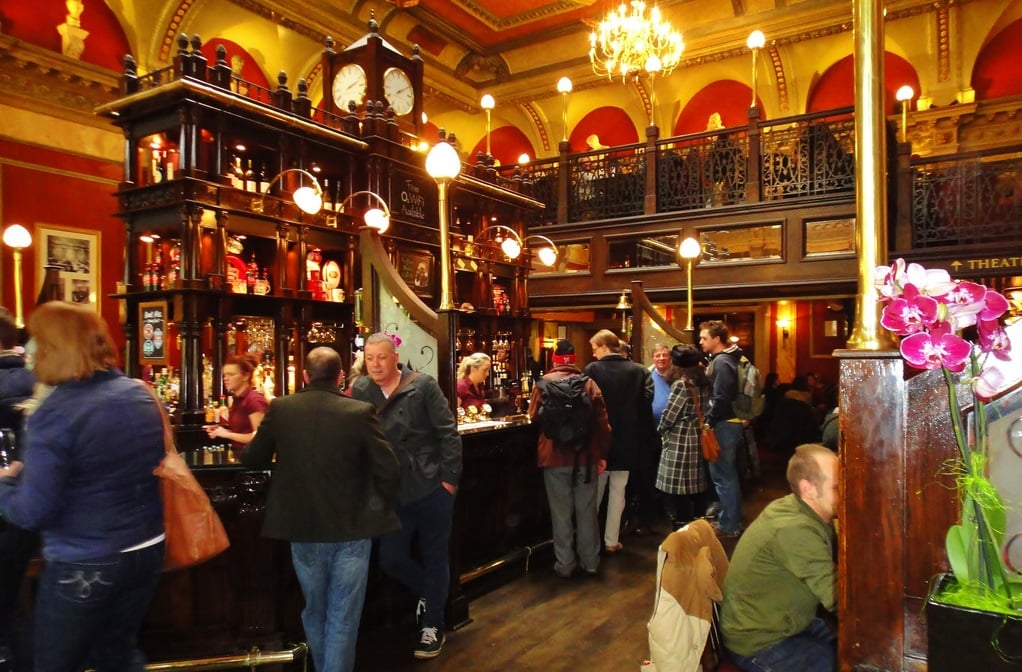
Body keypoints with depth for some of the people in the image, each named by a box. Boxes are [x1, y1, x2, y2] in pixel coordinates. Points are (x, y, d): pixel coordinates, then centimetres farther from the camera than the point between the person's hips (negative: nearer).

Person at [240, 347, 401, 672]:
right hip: (351, 530, -3)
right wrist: (380, 509, 5)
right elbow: (389, 472, -14)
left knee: (314, 612, 24)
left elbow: (251, 459, 5)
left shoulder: (280, 408, -7)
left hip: (302, 528, 3)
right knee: (342, 618, 10)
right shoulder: (361, 411, -13)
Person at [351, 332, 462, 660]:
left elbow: (448, 433, -9)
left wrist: (450, 478, -11)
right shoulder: (360, 390, 1)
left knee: (434, 557, 9)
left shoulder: (423, 386, -10)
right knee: (391, 560, 8)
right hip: (392, 492, 4)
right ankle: (429, 593, 38)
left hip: (431, 487, -3)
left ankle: (433, 625, 27)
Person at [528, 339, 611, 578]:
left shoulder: (544, 382, -6)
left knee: (561, 512, 8)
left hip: (554, 456, -1)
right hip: (586, 456, 1)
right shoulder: (589, 382, -4)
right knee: (587, 511, 12)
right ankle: (590, 562, 22)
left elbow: (533, 416, 4)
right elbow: (602, 421, -4)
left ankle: (565, 564, 16)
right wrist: (602, 454, 5)